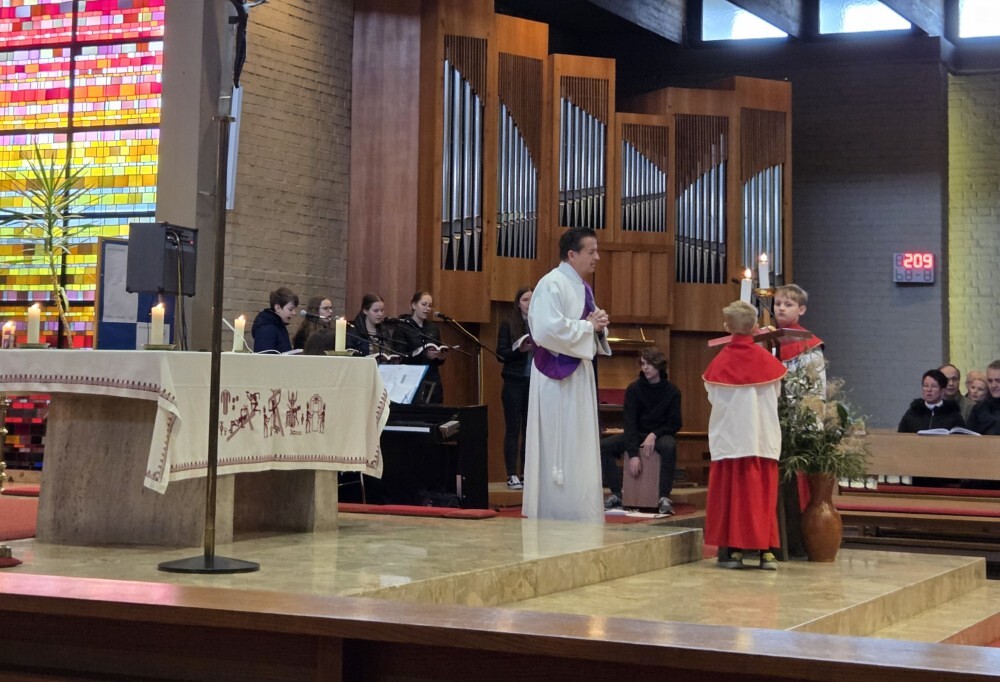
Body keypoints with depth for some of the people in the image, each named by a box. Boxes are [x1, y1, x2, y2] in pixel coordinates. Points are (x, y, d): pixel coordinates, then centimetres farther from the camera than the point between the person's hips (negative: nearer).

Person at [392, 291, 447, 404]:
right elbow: (400, 358, -11)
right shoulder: (402, 328, -1)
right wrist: (424, 354, -23)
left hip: (433, 383, 4)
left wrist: (441, 357, -5)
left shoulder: (433, 329, 14)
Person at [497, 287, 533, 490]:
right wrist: (519, 350, -18)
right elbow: (501, 353, -3)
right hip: (514, 382, -2)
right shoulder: (508, 324, 1)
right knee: (513, 429, 0)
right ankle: (512, 475, 3)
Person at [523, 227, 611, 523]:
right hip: (557, 377, -10)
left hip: (580, 375, 10)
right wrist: (588, 326, -16)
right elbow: (547, 330, -26)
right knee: (559, 448, -5)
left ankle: (578, 515, 18)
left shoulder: (583, 288, 15)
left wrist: (598, 326, 1)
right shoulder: (551, 285, -14)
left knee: (581, 450, 11)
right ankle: (556, 516, 1)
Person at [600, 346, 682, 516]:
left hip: (661, 434, -2)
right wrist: (633, 455, -23)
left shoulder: (672, 392, -6)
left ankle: (664, 497, -33)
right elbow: (629, 422, -12)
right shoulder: (634, 389, -5)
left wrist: (654, 435, -22)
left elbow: (674, 425, -3)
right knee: (604, 446, -21)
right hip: (637, 434, 2)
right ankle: (616, 494, -13)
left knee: (669, 446, -39)